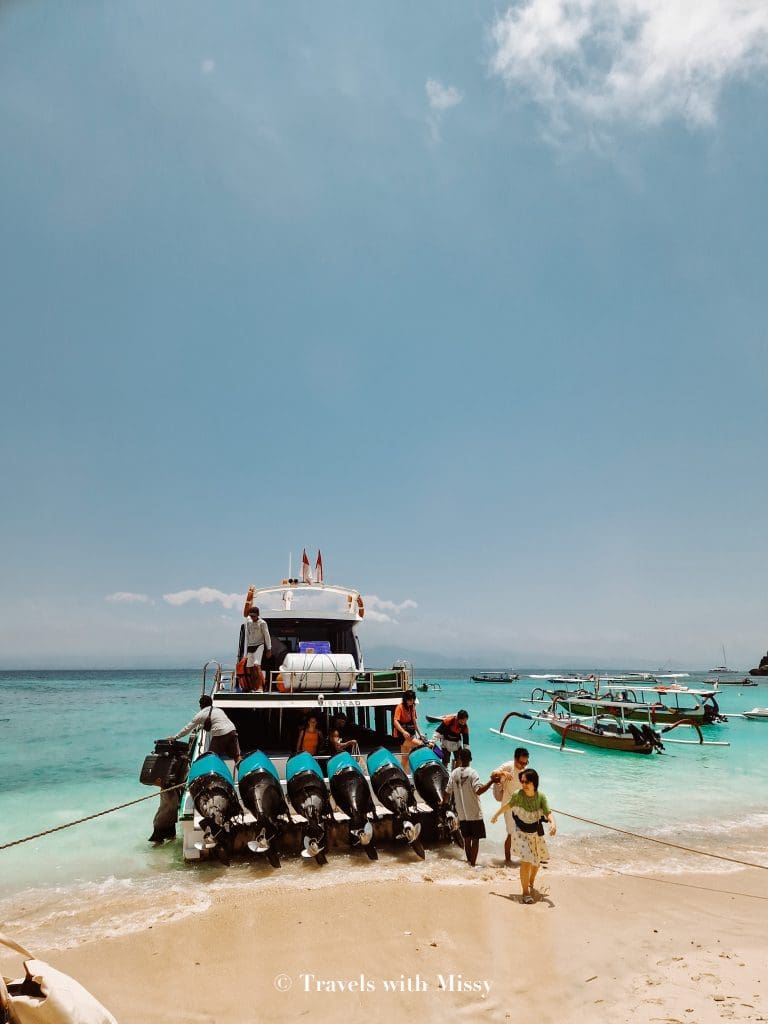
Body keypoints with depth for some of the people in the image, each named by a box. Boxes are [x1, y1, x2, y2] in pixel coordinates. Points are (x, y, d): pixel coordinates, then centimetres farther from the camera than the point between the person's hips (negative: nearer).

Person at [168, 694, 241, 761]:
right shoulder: (218, 709, 24)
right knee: (236, 756, 9)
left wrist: (175, 737, 22)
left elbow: (188, 728, 11)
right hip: (232, 731, 6)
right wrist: (200, 726, 53)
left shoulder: (201, 714, 7)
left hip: (220, 735, -6)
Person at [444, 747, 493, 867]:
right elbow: (479, 790, -28)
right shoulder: (472, 773, -15)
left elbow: (448, 792, 6)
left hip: (462, 814, 4)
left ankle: (470, 862, 24)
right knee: (475, 840, 7)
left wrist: (445, 803, 24)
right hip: (475, 813, -4)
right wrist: (491, 781, -28)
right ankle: (473, 864, 8)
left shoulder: (454, 773, -1)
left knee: (467, 839, 16)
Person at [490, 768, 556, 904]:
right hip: (522, 833, -3)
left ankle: (531, 883, 48)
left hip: (536, 833, 3)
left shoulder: (541, 797, -21)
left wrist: (553, 823, -50)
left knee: (537, 861, 21)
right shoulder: (518, 795, -23)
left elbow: (548, 813, -29)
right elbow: (507, 805, -5)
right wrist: (496, 815, 7)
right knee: (526, 862, -15)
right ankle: (525, 892, 2)